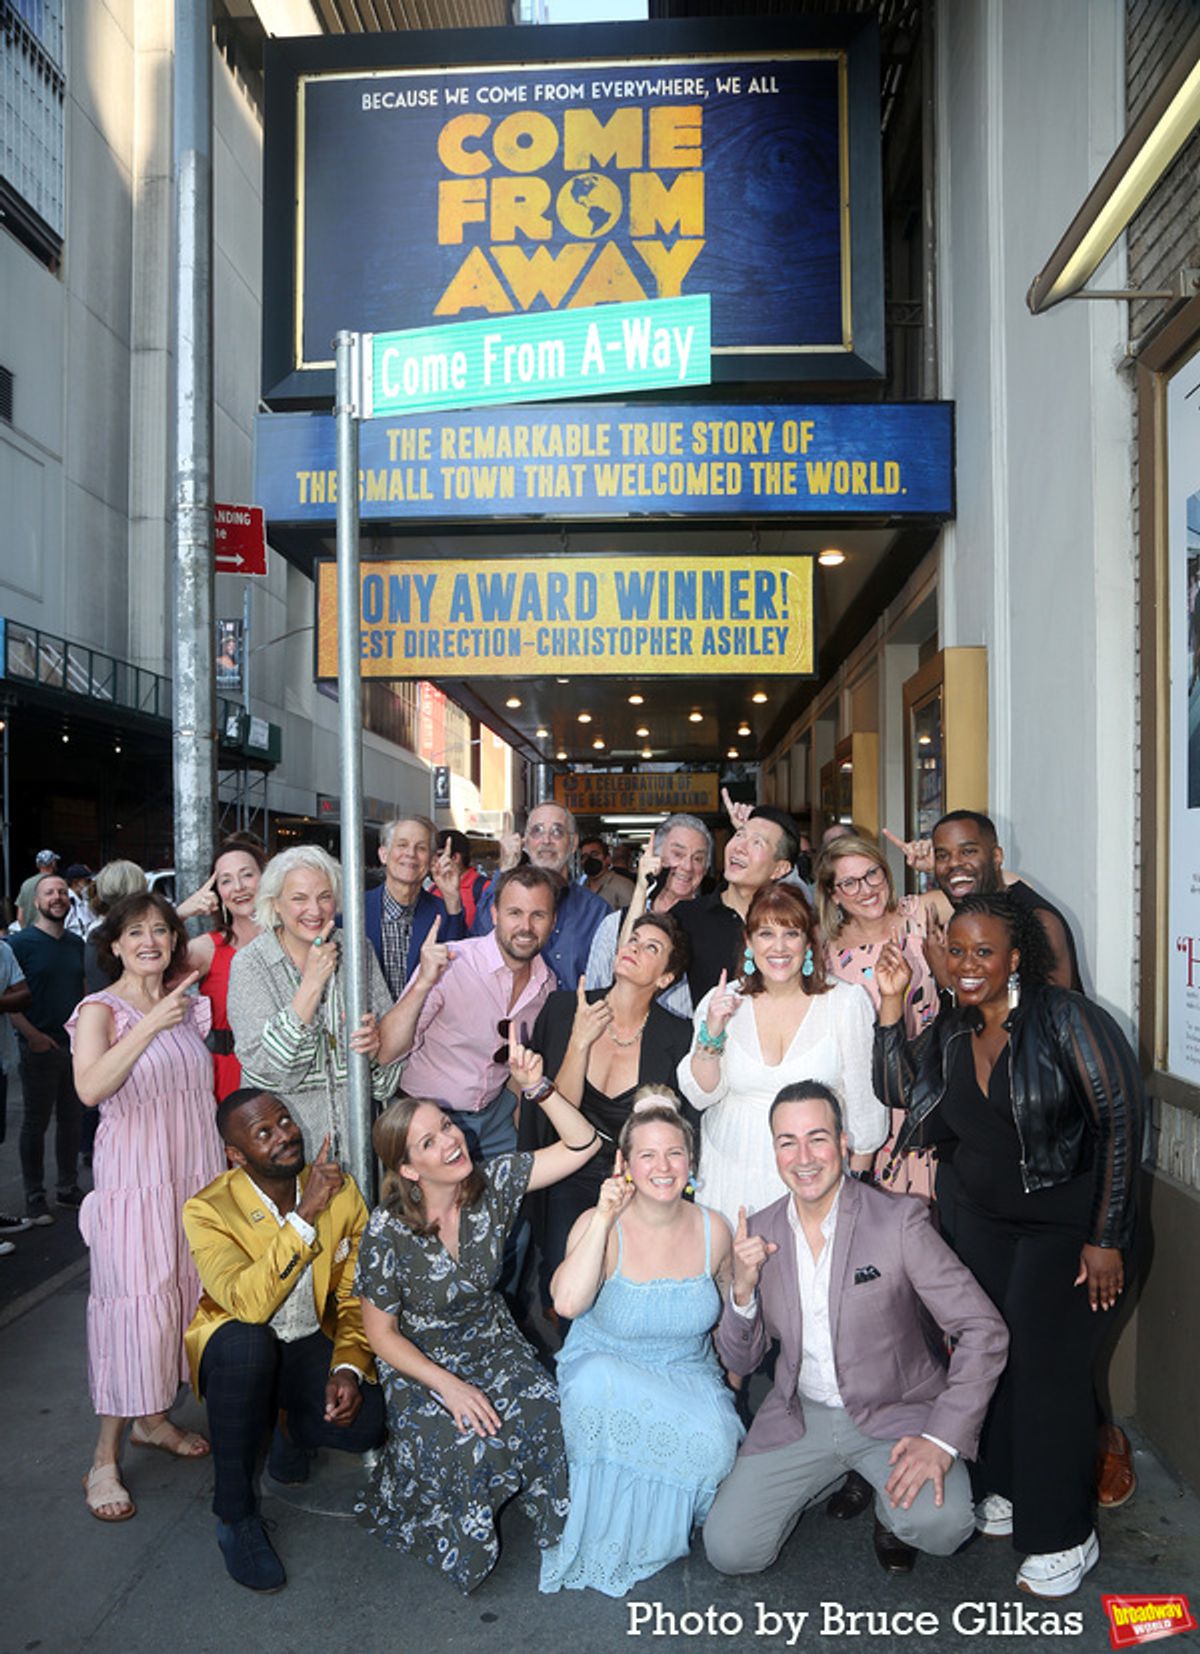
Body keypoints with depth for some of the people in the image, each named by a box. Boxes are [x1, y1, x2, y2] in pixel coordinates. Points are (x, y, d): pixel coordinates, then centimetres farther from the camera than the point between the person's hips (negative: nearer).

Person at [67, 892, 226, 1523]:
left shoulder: (189, 1006, 9)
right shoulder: (101, 1010, -8)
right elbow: (90, 1088, -24)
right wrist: (152, 1024, -28)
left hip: (195, 1170, 6)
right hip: (134, 1178, -5)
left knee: (184, 1293, 10)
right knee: (134, 1304, -5)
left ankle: (153, 1418, 29)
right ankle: (105, 1458, 7)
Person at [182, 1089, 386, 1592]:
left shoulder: (342, 1192, -10)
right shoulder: (208, 1210, -21)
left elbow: (357, 1296, -2)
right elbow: (247, 1303, -36)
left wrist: (348, 1367, -18)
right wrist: (305, 1216, -42)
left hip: (312, 1343, 2)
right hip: (234, 1350, -2)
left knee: (365, 1423, -25)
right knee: (245, 1341, -38)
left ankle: (292, 1431, 13)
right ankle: (234, 1514, -17)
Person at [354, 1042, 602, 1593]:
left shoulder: (492, 1185, -11)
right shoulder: (388, 1230, -18)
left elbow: (582, 1144, -13)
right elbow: (381, 1332, -10)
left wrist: (538, 1087, -28)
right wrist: (448, 1385, -21)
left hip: (492, 1342, 3)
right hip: (420, 1362, -3)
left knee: (545, 1415, -25)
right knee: (462, 1444, -30)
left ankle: (555, 1524, 6)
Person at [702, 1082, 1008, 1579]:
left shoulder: (899, 1220, -16)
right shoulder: (759, 1234, -3)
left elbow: (984, 1332, -15)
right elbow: (738, 1361, 4)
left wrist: (942, 1440, -25)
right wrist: (743, 1289, -17)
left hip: (896, 1413, -3)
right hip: (800, 1419, 3)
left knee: (940, 1524, -30)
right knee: (728, 1551, -10)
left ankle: (892, 1511, 7)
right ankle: (829, 1478, 17)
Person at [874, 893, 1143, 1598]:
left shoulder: (1067, 1020, -17)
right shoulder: (951, 1032, 3)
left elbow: (1122, 1122, -17)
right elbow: (899, 1091, -2)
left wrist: (1106, 1238, -17)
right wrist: (891, 1002, -9)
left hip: (1070, 1222, -6)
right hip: (983, 1218, 6)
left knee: (1046, 1366, -5)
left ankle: (1063, 1537, 13)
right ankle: (1006, 1491, 27)